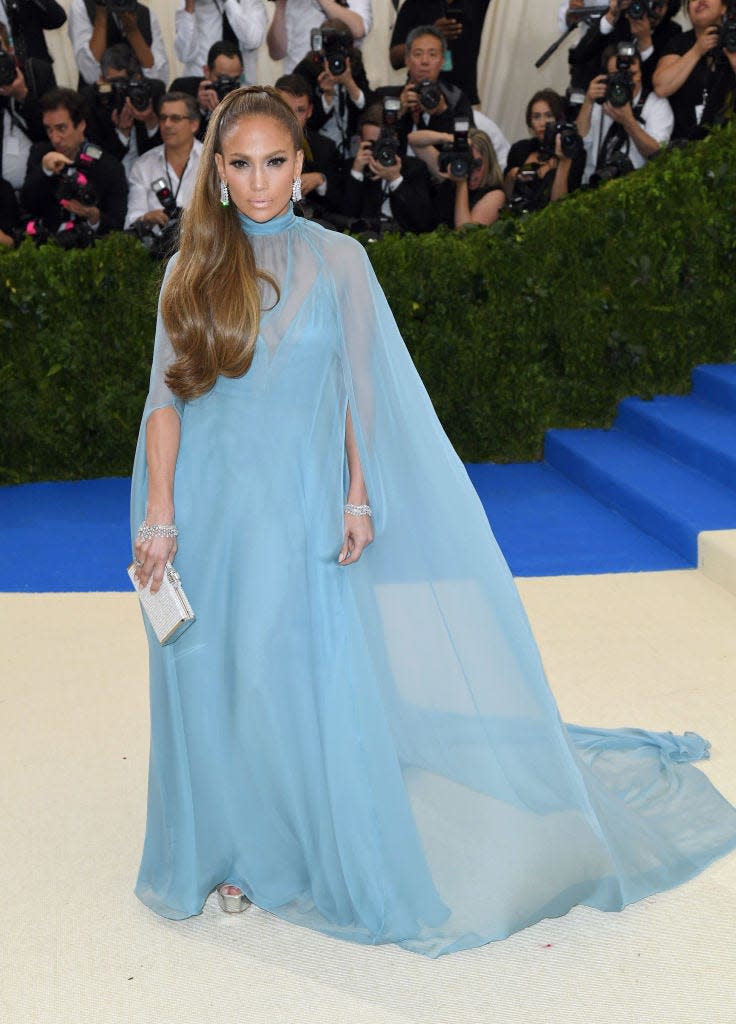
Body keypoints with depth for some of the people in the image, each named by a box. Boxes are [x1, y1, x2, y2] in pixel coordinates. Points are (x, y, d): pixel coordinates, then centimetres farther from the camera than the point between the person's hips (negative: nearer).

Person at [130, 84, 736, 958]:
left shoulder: (336, 260, 2)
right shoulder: (191, 271, 5)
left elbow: (359, 389, 2)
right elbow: (166, 395, 3)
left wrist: (358, 499, -5)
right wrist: (158, 512, -4)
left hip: (300, 505, -2)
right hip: (209, 503, 2)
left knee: (318, 684, 2)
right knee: (214, 685, 9)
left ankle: (352, 870, 21)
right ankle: (234, 853, 29)